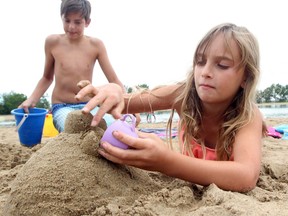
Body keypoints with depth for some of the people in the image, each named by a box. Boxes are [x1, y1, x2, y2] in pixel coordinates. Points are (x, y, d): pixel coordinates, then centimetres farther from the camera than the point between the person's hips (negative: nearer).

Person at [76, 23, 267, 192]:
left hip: (230, 191, -2)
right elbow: (129, 101, -17)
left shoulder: (249, 115, -29)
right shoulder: (185, 94, -22)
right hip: (191, 181, 3)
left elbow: (247, 177, -47)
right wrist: (113, 91, -42)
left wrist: (168, 162, -59)